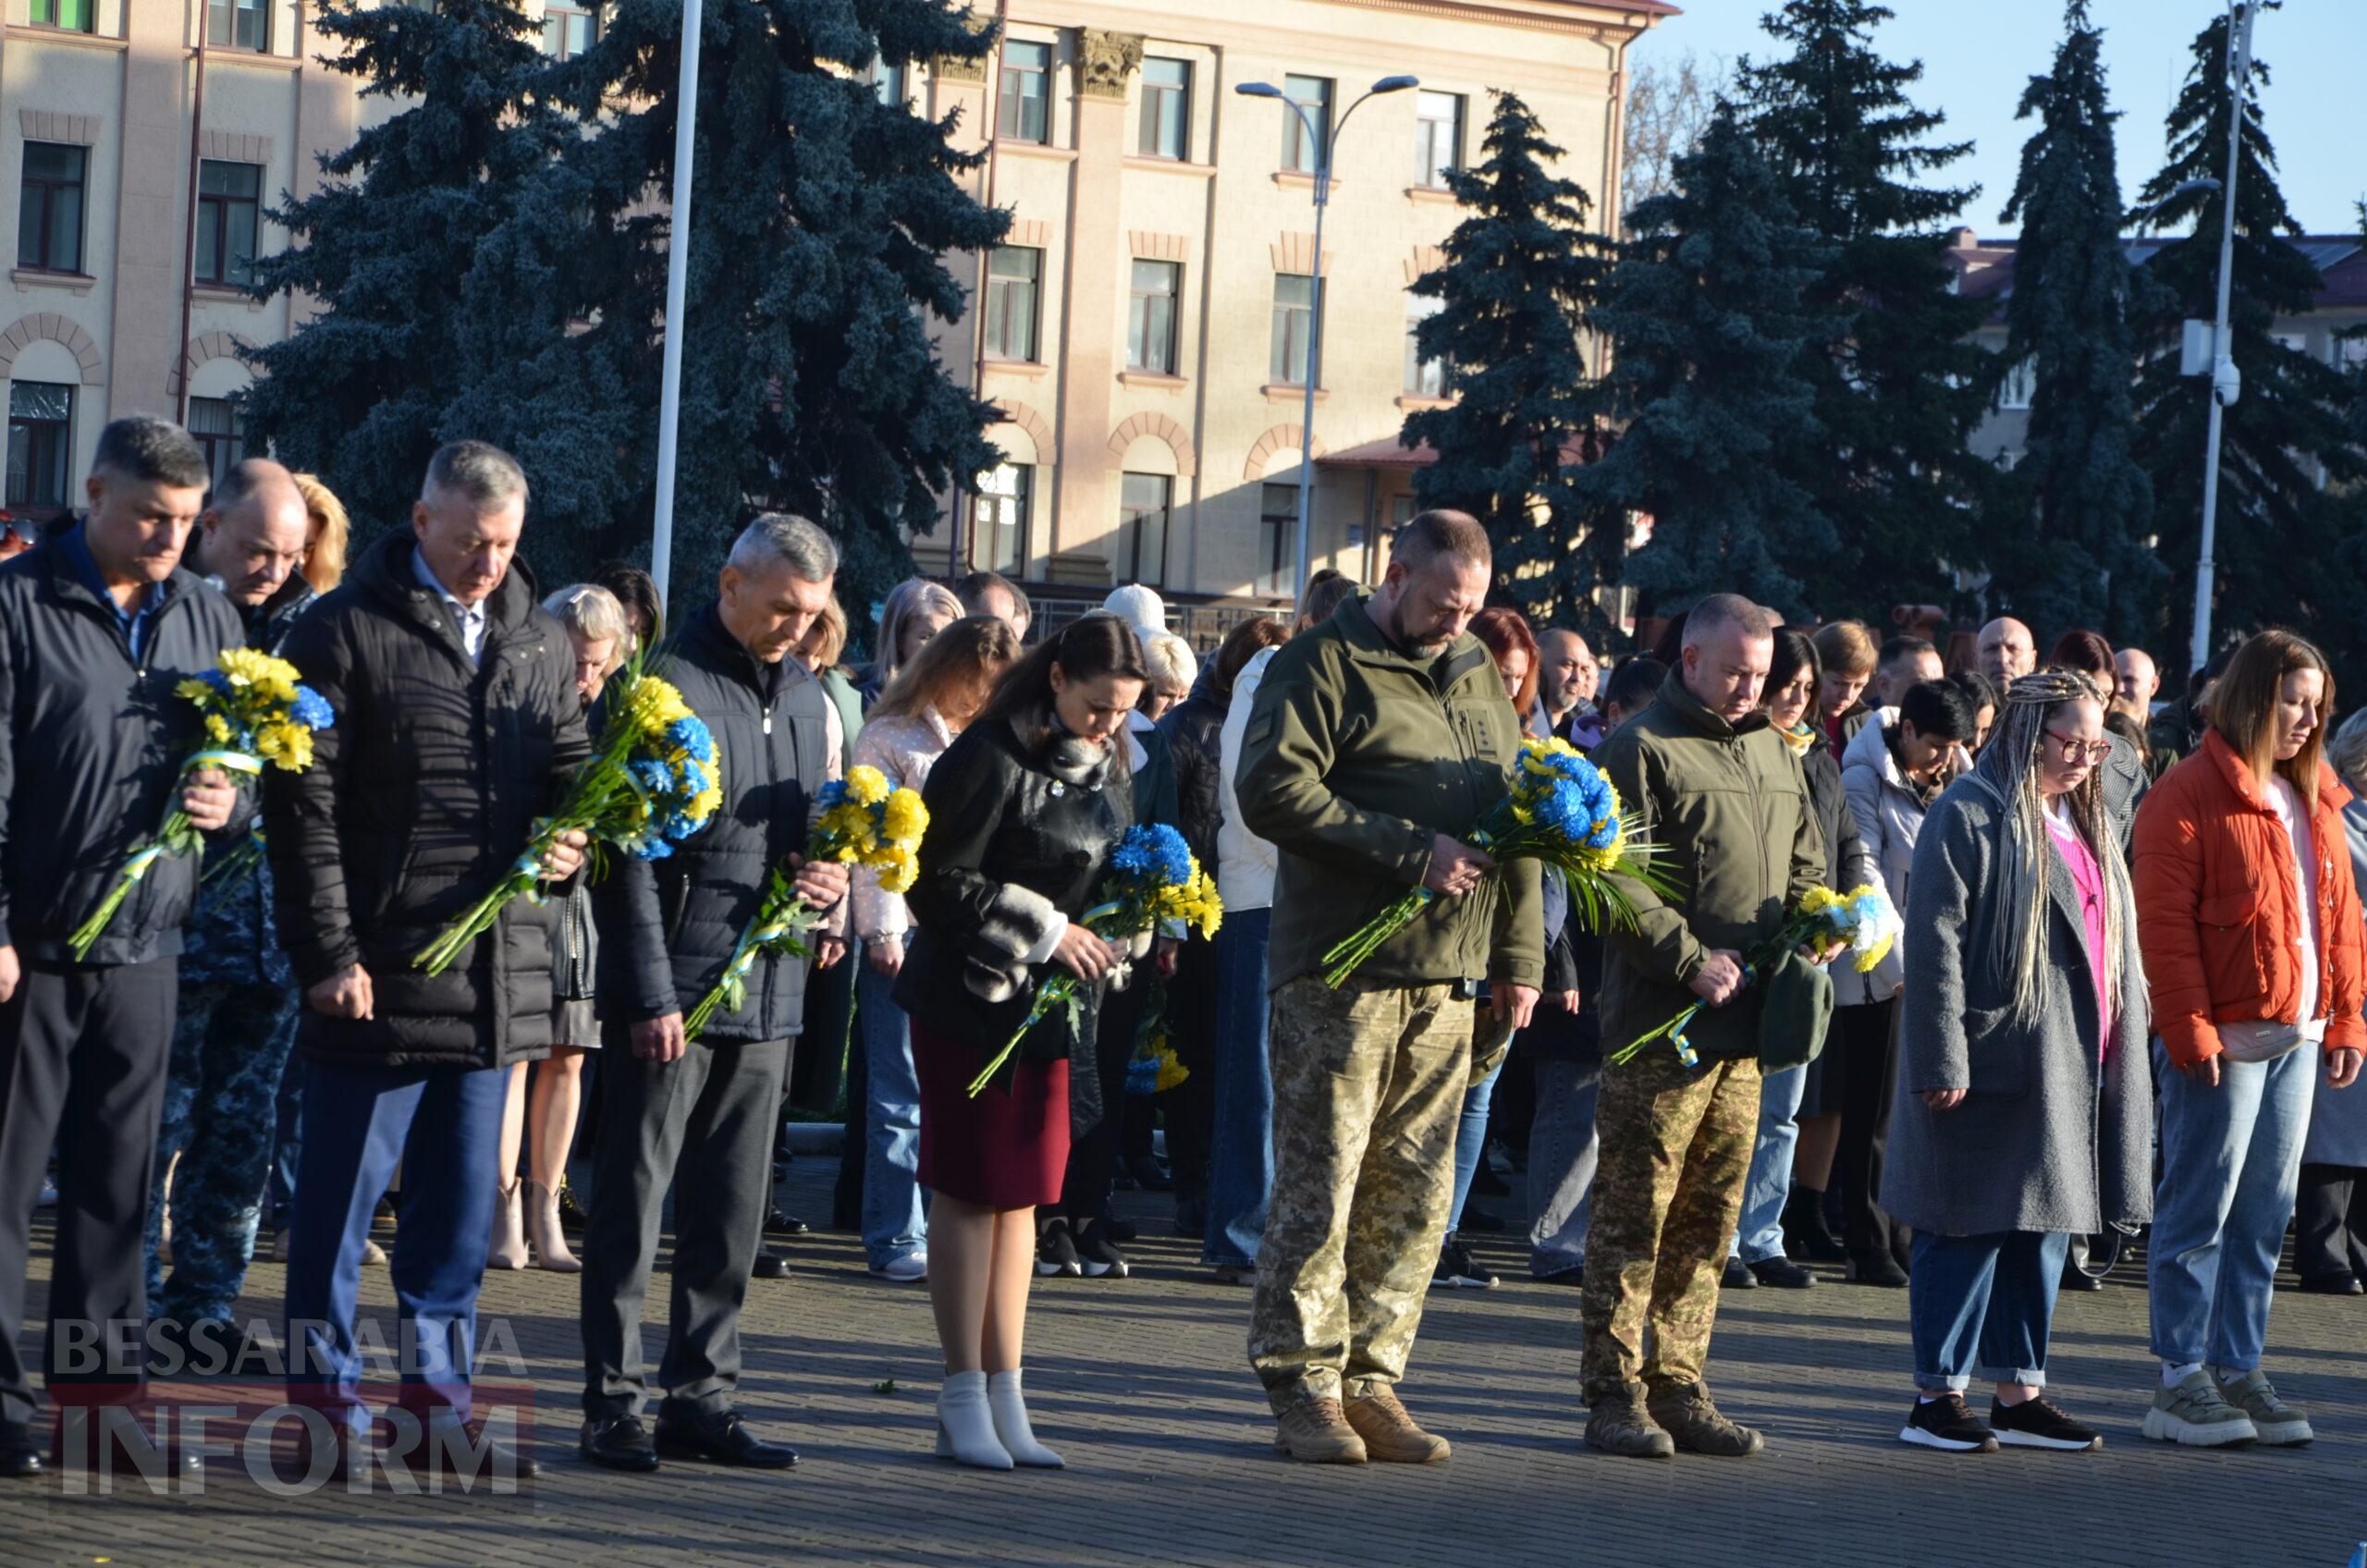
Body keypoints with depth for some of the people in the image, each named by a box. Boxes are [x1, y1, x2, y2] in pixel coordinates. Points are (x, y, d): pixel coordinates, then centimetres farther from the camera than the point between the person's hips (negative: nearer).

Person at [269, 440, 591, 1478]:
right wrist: (328, 951, -11)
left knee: (462, 1198, 11)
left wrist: (573, 844, -1)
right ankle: (325, 1393, 9)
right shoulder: (347, 632, -4)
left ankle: (436, 1395, 19)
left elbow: (571, 772, 23)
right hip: (378, 970, -5)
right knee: (343, 1189, 1)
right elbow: (302, 803, -7)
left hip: (501, 972, 6)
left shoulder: (541, 645, 14)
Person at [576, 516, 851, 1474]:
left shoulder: (807, 696, 15)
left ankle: (700, 1396, 16)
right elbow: (630, 853, -11)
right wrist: (652, 994, -15)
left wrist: (834, 882, 2)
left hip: (767, 990, 7)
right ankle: (613, 1402, 3)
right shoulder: (671, 685, -8)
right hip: (673, 989, -7)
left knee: (730, 1212, 10)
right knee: (634, 1198, -2)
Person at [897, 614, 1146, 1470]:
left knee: (1021, 1196, 9)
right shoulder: (990, 757, -15)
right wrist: (1043, 930, -16)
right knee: (971, 1192, -3)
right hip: (972, 1002, -7)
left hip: (1055, 1006, 7)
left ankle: (1006, 1400, 14)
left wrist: (1113, 933, 1)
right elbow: (937, 880, -16)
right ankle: (964, 1403, 2)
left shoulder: (1104, 766, 9)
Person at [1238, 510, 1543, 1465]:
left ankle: (1373, 1380, 11)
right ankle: (1304, 1386, 0)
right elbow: (1273, 792, -14)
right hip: (1342, 969, -6)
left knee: (1415, 1194, 5)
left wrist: (1521, 956, 17)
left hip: (1450, 978, 6)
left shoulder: (1479, 677, 19)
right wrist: (1413, 852, -15)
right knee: (1321, 1181, -6)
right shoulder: (1321, 665, -2)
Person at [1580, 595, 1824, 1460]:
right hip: (1662, 1026, -7)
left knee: (1709, 1222, 10)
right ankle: (1615, 1393, 1)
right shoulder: (1641, 748, -5)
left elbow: (1804, 863, 27)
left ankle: (1680, 1388, 16)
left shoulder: (1773, 754, 19)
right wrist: (1691, 957, -17)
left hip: (1744, 1028, 7)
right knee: (1635, 1213, -4)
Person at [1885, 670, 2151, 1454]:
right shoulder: (1969, 814, -9)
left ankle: (2018, 1391, 19)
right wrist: (1943, 1061, -19)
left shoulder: (2087, 822, 17)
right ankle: (1937, 1395, 3)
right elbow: (1934, 945, -14)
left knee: (2044, 1227, 11)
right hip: (1995, 1058, -8)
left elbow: (2115, 943, 23)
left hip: (2070, 1063, 8)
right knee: (1972, 1226, -4)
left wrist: (2121, 1054, 16)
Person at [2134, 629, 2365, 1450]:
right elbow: (2166, 926, -13)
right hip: (2223, 1040, -7)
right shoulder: (2187, 796, -9)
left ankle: (2239, 1372, 17)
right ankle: (2181, 1381, 2)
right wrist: (2191, 1033, -16)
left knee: (2264, 1218, 10)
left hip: (2297, 1039, 7)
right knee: (2199, 1212, -3)